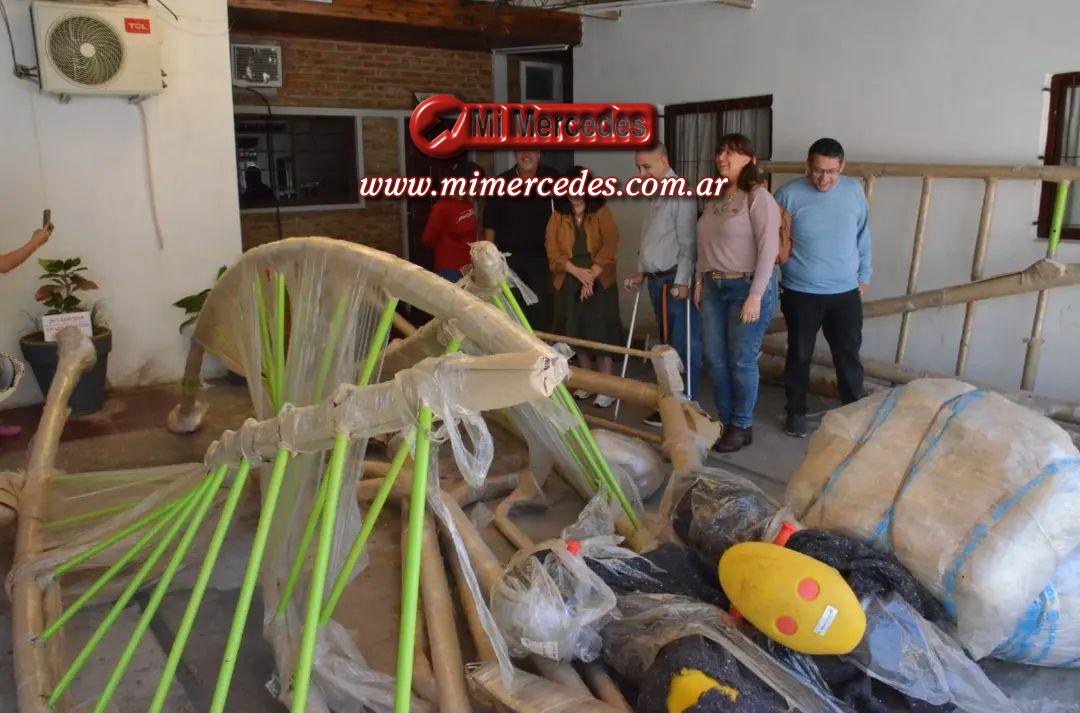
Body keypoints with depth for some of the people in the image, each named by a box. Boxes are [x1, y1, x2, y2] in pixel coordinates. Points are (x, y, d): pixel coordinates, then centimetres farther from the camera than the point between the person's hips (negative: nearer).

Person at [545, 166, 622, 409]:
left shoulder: (602, 212, 1)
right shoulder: (557, 216, 7)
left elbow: (610, 245, -9)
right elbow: (552, 249, -2)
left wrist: (591, 275, -17)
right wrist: (576, 271, -15)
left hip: (600, 283, -3)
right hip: (569, 283, 3)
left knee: (600, 332, -5)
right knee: (578, 332, 8)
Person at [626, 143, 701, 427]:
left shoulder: (681, 194, -11)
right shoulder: (654, 195, 15)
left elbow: (687, 243, -15)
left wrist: (682, 281, -18)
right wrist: (641, 273, 18)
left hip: (675, 280, -8)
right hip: (656, 279, 9)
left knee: (685, 346, -4)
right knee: (668, 345, 13)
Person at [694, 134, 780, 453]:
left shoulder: (758, 197, -11)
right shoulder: (715, 197, 12)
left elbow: (768, 249, -16)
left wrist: (755, 295, -19)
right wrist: (700, 281, 13)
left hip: (747, 287, -7)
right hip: (714, 287, 7)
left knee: (742, 361, 1)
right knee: (715, 358, 10)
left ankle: (742, 427, 17)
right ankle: (725, 421, 25)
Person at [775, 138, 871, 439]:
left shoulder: (854, 190, 1)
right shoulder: (789, 194, -9)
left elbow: (862, 236, 11)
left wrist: (864, 275, 12)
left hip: (845, 292, 2)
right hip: (800, 293, -2)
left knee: (848, 355, 10)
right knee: (799, 355, 10)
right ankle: (796, 412, 25)